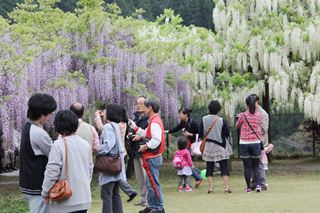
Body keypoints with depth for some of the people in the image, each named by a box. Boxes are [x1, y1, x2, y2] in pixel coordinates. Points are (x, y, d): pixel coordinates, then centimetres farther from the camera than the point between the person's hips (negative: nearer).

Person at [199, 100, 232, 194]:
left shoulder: (204, 119, -2)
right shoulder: (221, 120, -8)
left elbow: (200, 134, 2)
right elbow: (227, 134, -3)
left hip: (208, 146, 2)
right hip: (220, 146, -2)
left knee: (209, 167, 8)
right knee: (224, 167, 3)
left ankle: (210, 188, 3)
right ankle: (226, 187, -4)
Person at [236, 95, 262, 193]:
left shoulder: (243, 115, -8)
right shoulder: (258, 115, -1)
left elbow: (237, 125, 9)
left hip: (244, 143, -2)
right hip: (256, 143, 2)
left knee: (247, 167, 4)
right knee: (255, 166, 10)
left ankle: (248, 187, 5)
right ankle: (258, 184, -7)